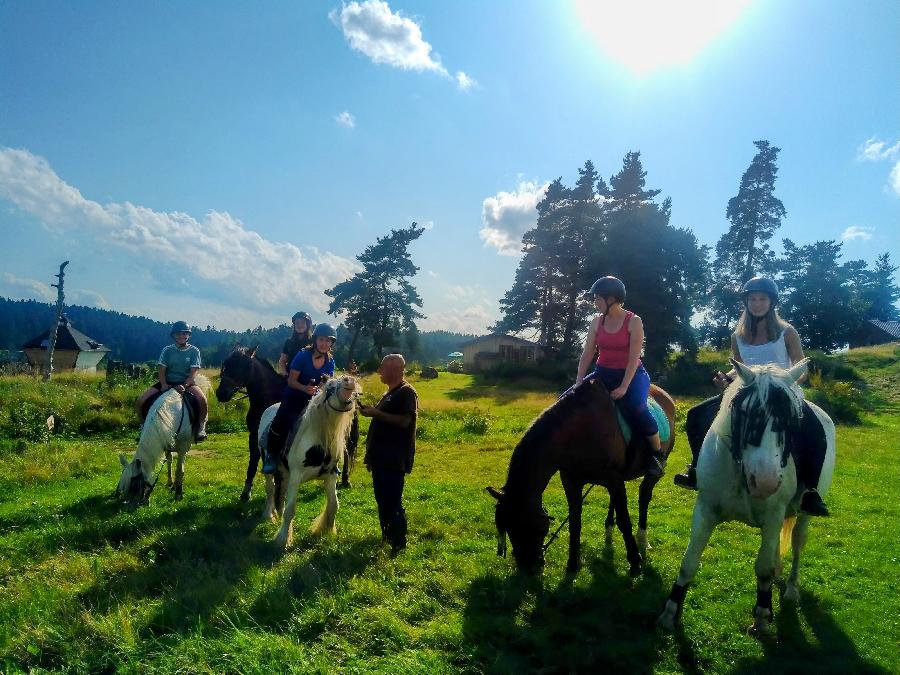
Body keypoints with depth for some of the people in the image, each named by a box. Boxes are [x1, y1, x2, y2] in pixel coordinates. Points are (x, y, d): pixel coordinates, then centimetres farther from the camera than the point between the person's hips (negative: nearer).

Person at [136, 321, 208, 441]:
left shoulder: (194, 351, 1)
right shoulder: (167, 350, 5)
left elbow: (193, 372, -8)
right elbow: (162, 370, 0)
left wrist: (184, 386, -23)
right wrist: (164, 385, -18)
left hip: (186, 383, -2)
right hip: (167, 382, 2)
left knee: (202, 400, -32)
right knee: (141, 401, -15)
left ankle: (201, 427, -9)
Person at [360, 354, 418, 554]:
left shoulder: (407, 392, -12)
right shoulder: (389, 393, 18)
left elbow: (404, 421, -23)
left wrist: (376, 413, -21)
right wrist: (370, 412, 13)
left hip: (394, 460, -10)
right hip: (381, 457, 10)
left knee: (392, 501, -7)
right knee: (381, 499, 16)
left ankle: (398, 543, 2)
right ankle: (386, 535, 28)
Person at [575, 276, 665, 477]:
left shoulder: (634, 322, -11)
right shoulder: (597, 322, 3)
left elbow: (634, 359, -16)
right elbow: (587, 354, 2)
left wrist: (624, 387, -24)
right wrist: (578, 383, -8)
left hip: (631, 374, -5)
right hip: (603, 373, 5)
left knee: (636, 408, -32)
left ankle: (657, 455, -11)